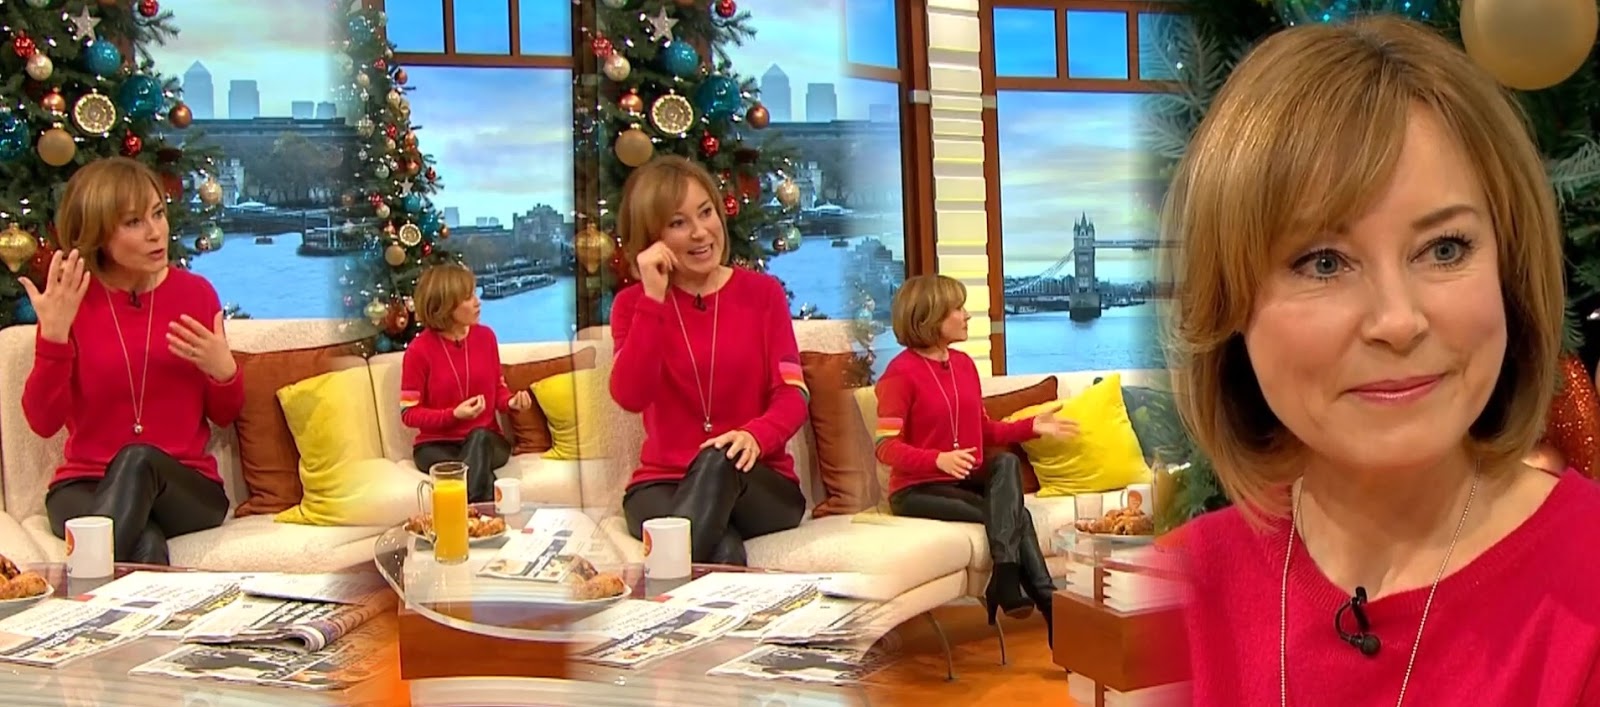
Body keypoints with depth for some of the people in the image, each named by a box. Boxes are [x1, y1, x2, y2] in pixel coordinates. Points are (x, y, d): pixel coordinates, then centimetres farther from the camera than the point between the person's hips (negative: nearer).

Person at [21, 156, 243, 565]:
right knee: (145, 548, -37)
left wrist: (224, 371, -10)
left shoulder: (195, 293, 4)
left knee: (138, 459, -35)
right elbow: (43, 422, -8)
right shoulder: (71, 301, 0)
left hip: (187, 489, 2)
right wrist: (53, 334, -20)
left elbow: (223, 415, 12)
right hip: (85, 486, -2)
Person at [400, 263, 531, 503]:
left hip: (485, 441, 4)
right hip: (437, 445, -3)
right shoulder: (419, 350, -10)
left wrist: (512, 401, -11)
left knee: (479, 436, -35)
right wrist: (454, 414, -20)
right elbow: (409, 413, -5)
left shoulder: (485, 336, 2)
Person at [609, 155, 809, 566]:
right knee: (724, 553, -36)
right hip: (662, 483, -1)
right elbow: (630, 397, -12)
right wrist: (653, 298, -17)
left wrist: (756, 435, -27)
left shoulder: (762, 293, 8)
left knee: (720, 460, -36)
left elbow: (792, 395, -4)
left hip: (761, 486, 2)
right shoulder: (633, 304, 6)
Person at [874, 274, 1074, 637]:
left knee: (1006, 463, -26)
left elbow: (985, 431, 17)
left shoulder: (964, 364, 10)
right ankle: (1046, 601, -19)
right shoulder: (901, 372, -13)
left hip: (967, 480, 6)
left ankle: (1007, 583, -31)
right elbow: (886, 448, -18)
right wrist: (939, 459, -34)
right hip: (917, 489, -6)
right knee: (1015, 514, -24)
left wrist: (1032, 426, 2)